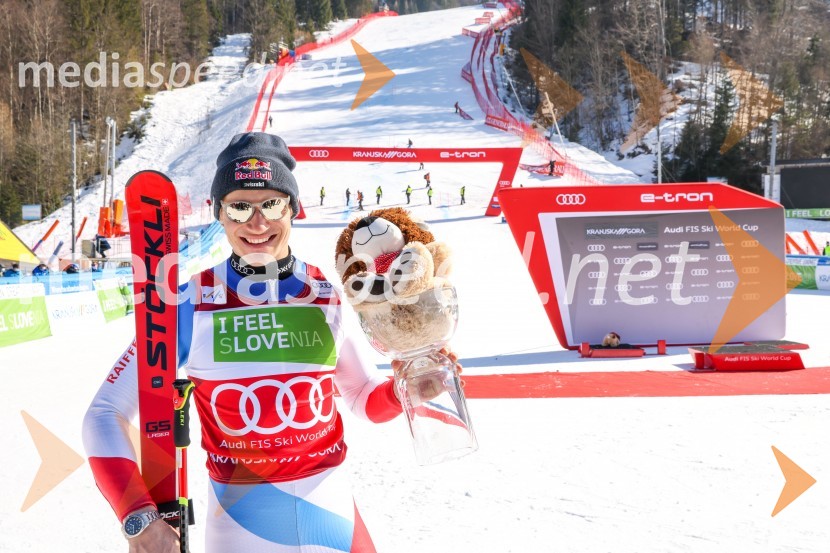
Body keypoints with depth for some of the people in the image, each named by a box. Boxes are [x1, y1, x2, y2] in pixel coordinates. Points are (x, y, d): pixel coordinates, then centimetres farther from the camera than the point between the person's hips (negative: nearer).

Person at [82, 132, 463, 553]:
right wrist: (141, 518, -22)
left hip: (331, 509, 2)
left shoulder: (330, 297, -4)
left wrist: (403, 389, -13)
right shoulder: (191, 306, -12)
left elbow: (364, 398, 9)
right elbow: (105, 415, -10)